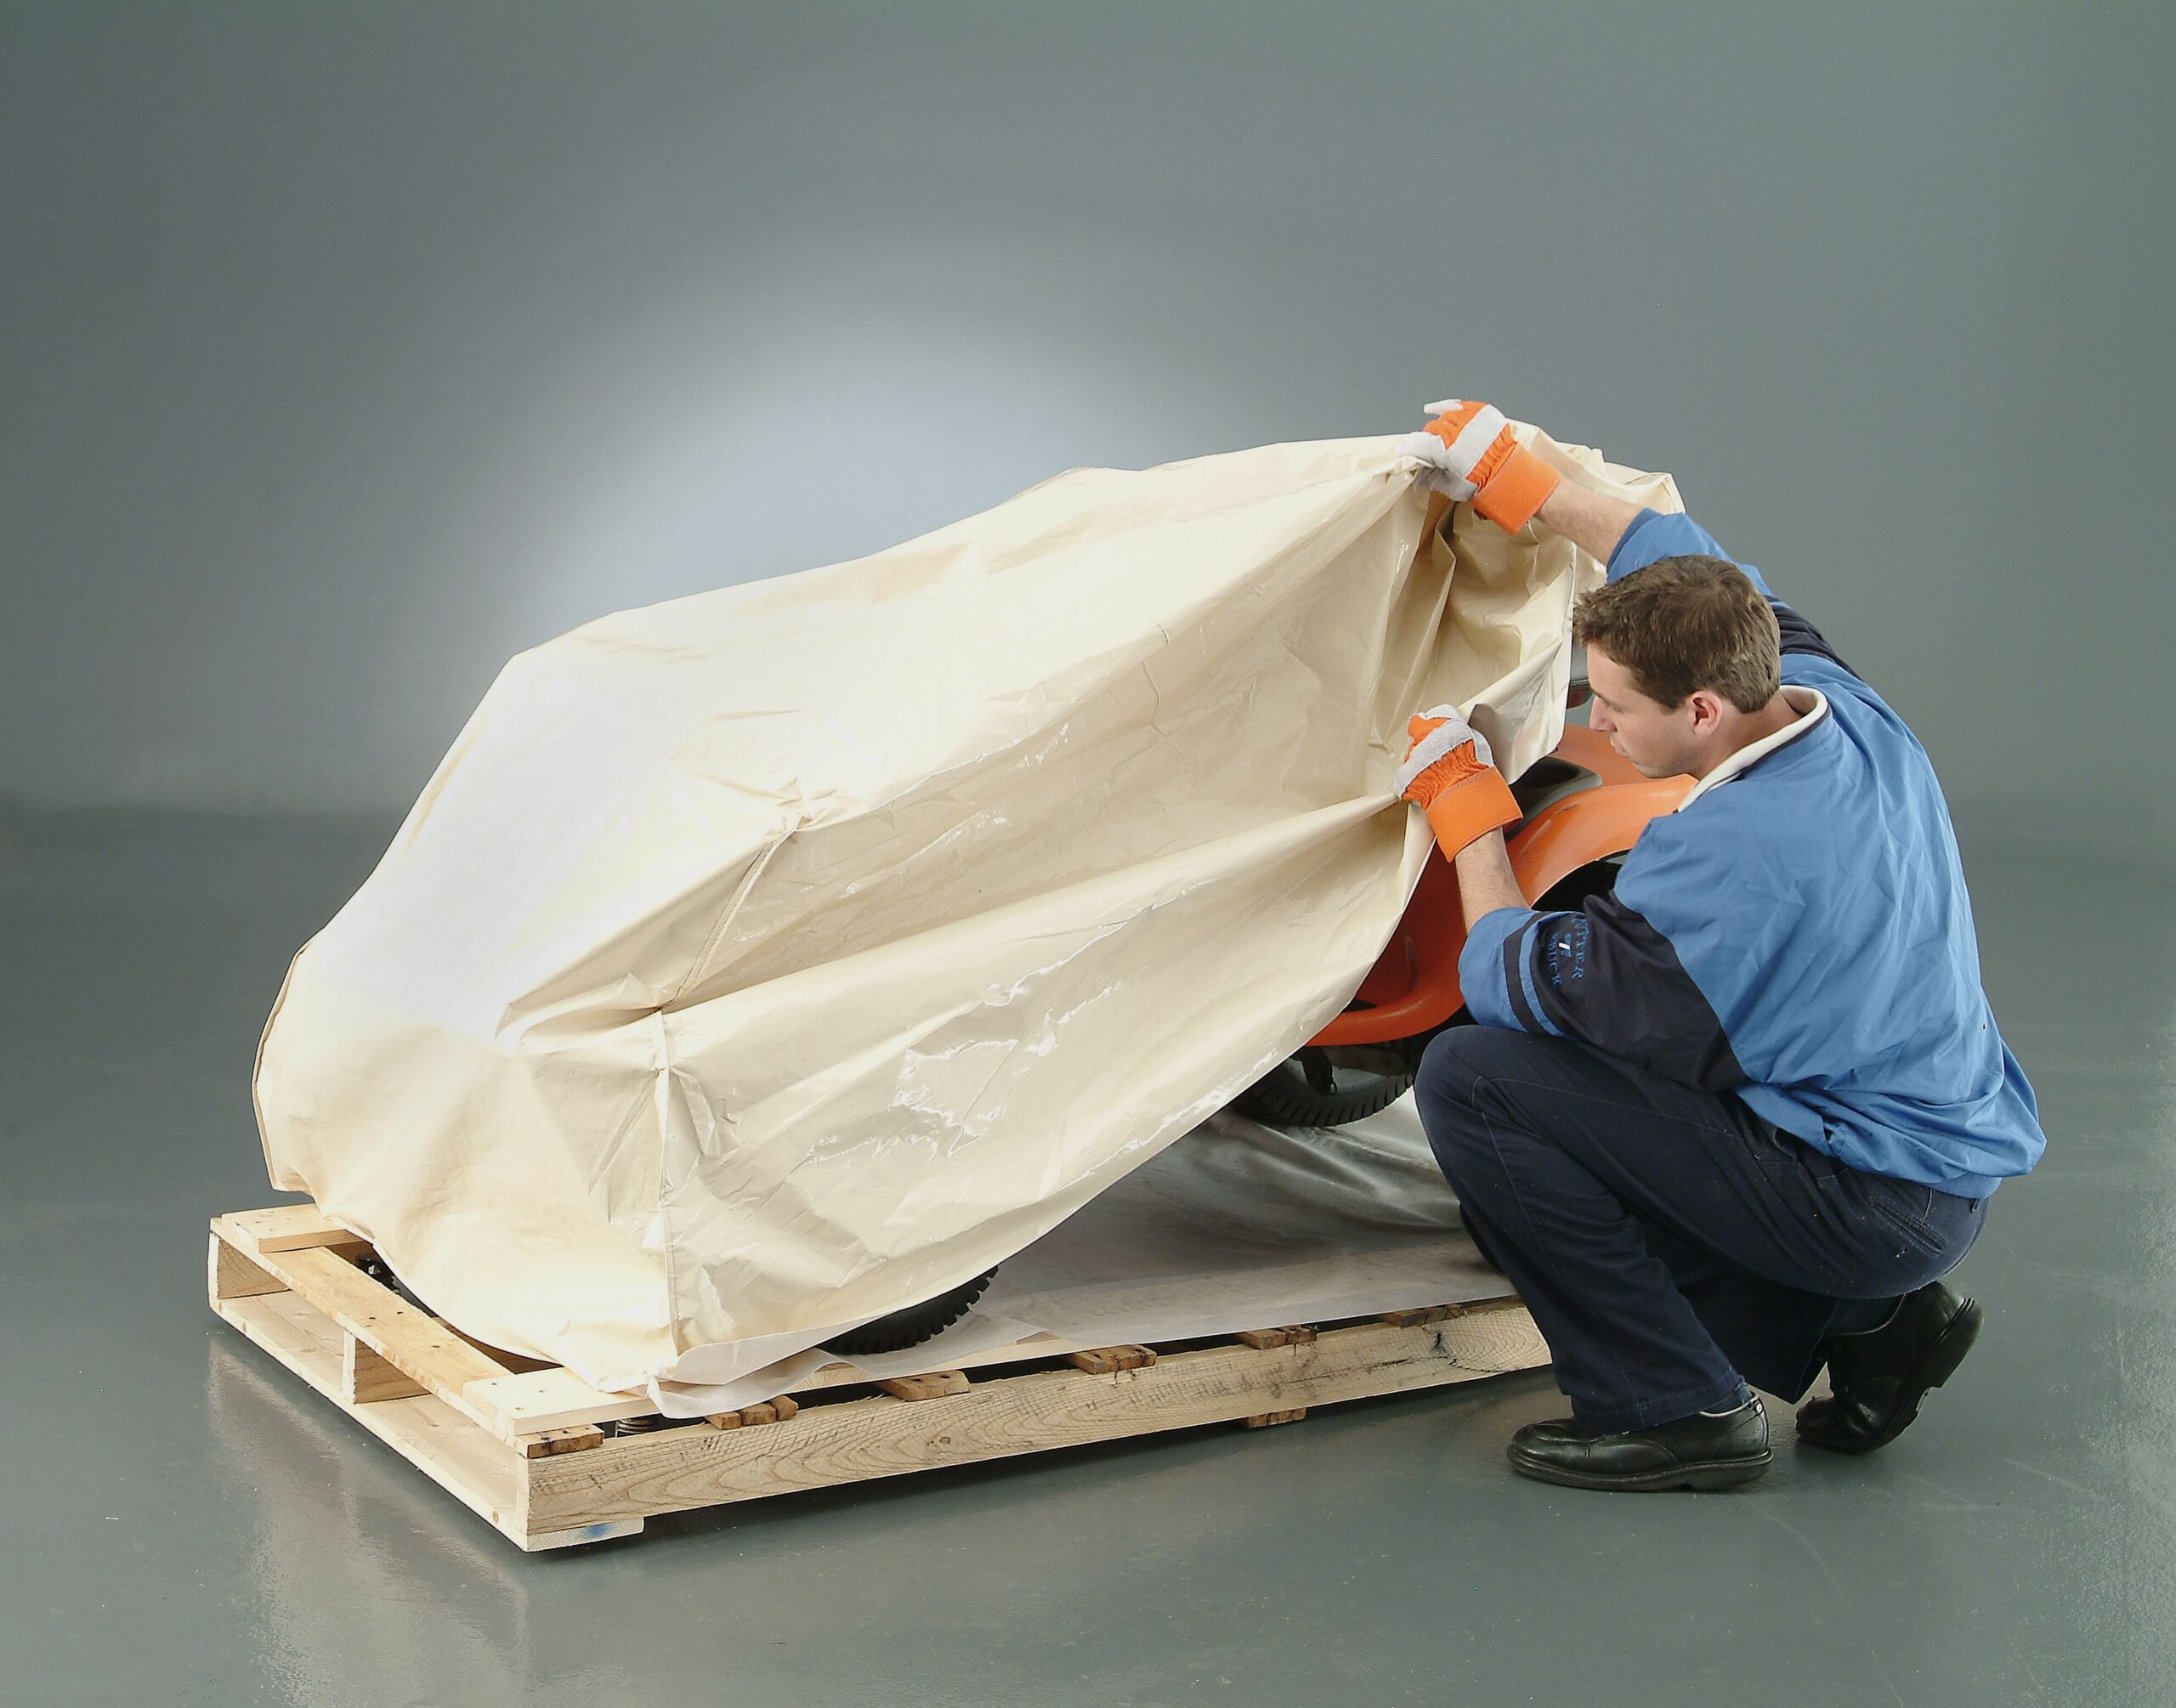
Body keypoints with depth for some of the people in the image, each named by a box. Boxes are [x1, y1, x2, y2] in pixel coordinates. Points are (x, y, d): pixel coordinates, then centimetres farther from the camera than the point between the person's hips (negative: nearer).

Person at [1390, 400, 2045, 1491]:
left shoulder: (1723, 857, -28)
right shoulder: (1849, 715, -2)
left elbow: (1515, 986, -15)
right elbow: (1691, 569, 17)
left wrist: (1467, 814, -2)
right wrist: (1518, 482, 19)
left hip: (1871, 1207, -10)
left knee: (1472, 1079, -14)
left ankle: (1671, 1412, -7)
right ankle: (1863, 1320, 16)